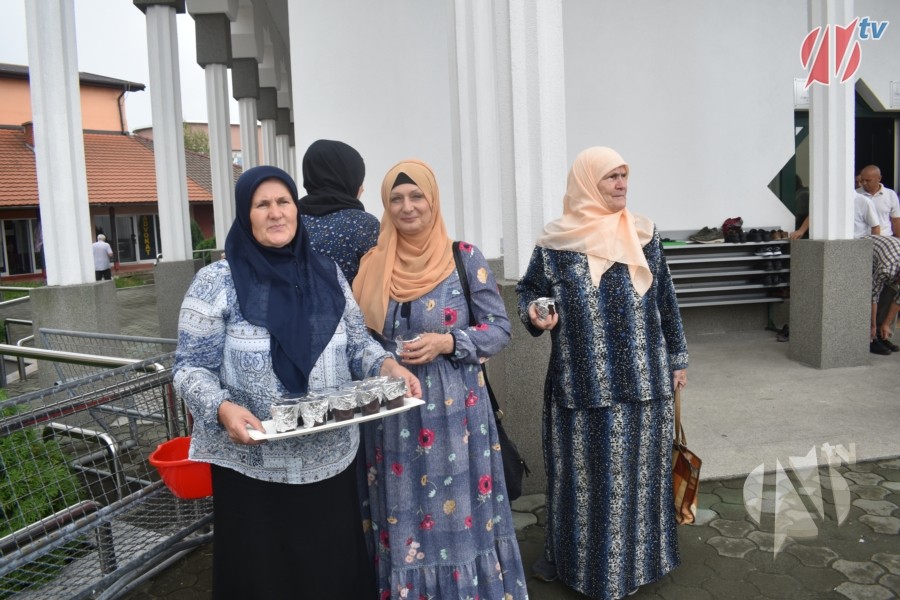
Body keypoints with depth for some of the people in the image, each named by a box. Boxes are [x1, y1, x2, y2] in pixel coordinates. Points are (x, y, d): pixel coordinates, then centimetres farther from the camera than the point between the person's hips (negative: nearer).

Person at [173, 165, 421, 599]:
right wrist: (222, 409, -25)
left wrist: (388, 366, -11)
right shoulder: (217, 282, -6)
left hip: (330, 461, 4)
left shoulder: (326, 273, 4)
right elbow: (191, 368, -7)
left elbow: (358, 342, 10)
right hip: (253, 468, -3)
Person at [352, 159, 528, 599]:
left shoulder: (465, 258, -4)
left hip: (452, 412, -2)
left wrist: (446, 342, -17)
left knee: (456, 512, 6)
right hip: (391, 413, 3)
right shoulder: (372, 264, 4)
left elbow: (500, 328, -3)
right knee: (402, 515, 12)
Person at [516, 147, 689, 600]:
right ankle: (578, 559, 24)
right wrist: (534, 315, -17)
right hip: (583, 384, -3)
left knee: (639, 471, 12)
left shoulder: (643, 234, 5)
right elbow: (528, 289, 5)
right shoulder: (556, 241, -4)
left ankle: (638, 557, 31)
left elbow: (665, 301, 11)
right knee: (585, 474, 6)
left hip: (643, 379, 3)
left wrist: (677, 358, 12)